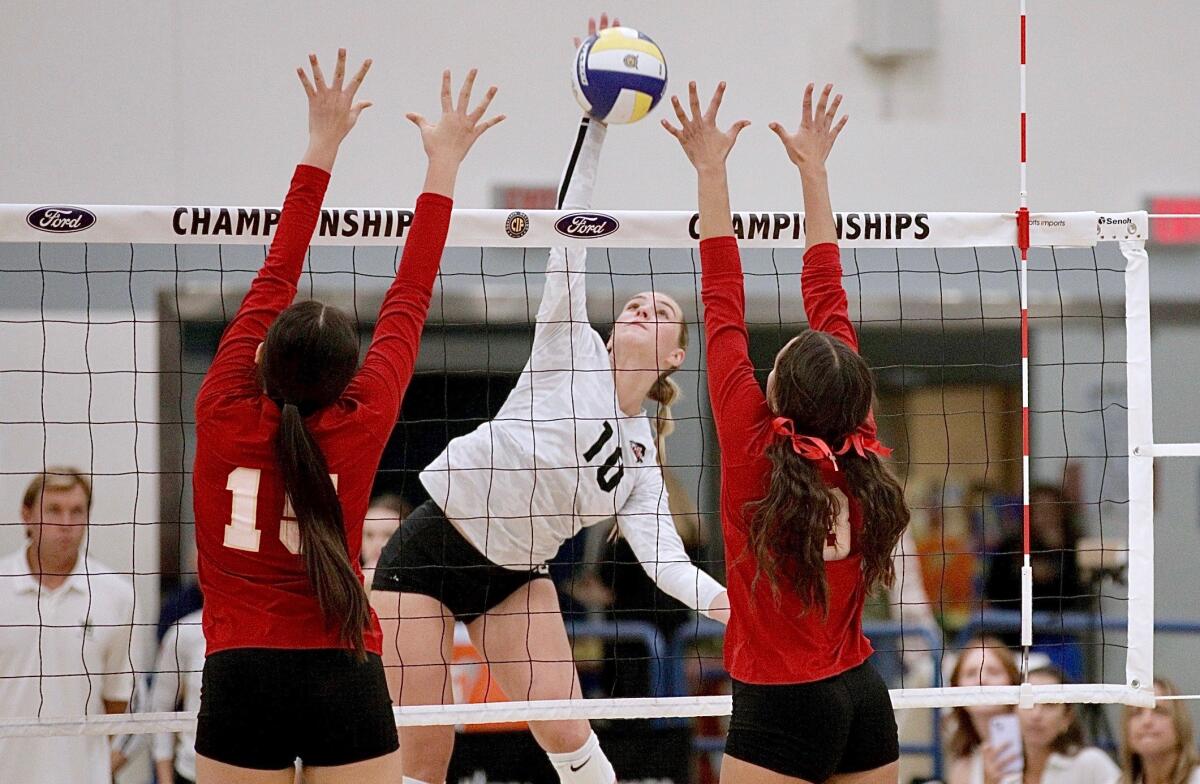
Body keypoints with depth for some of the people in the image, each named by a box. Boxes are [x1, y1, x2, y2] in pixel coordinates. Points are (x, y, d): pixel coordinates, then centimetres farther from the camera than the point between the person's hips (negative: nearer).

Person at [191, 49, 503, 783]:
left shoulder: (225, 417, -3)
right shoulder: (357, 428, -4)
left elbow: (273, 282, 8)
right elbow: (407, 304, 6)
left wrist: (321, 148, 17)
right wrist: (443, 166, 15)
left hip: (240, 677, 1)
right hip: (344, 680, -1)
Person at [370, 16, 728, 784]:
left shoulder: (641, 457, 6)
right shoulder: (572, 352, -5)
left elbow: (662, 552, -9)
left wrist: (722, 600, -29)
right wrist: (594, 121, -24)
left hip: (514, 575, 5)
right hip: (430, 549, -5)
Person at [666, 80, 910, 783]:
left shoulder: (755, 453, -14)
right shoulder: (857, 448, -2)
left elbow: (724, 309, -9)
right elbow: (829, 299, 7)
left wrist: (711, 170, -4)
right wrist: (813, 171, 14)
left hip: (780, 707, -6)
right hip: (866, 700, 6)